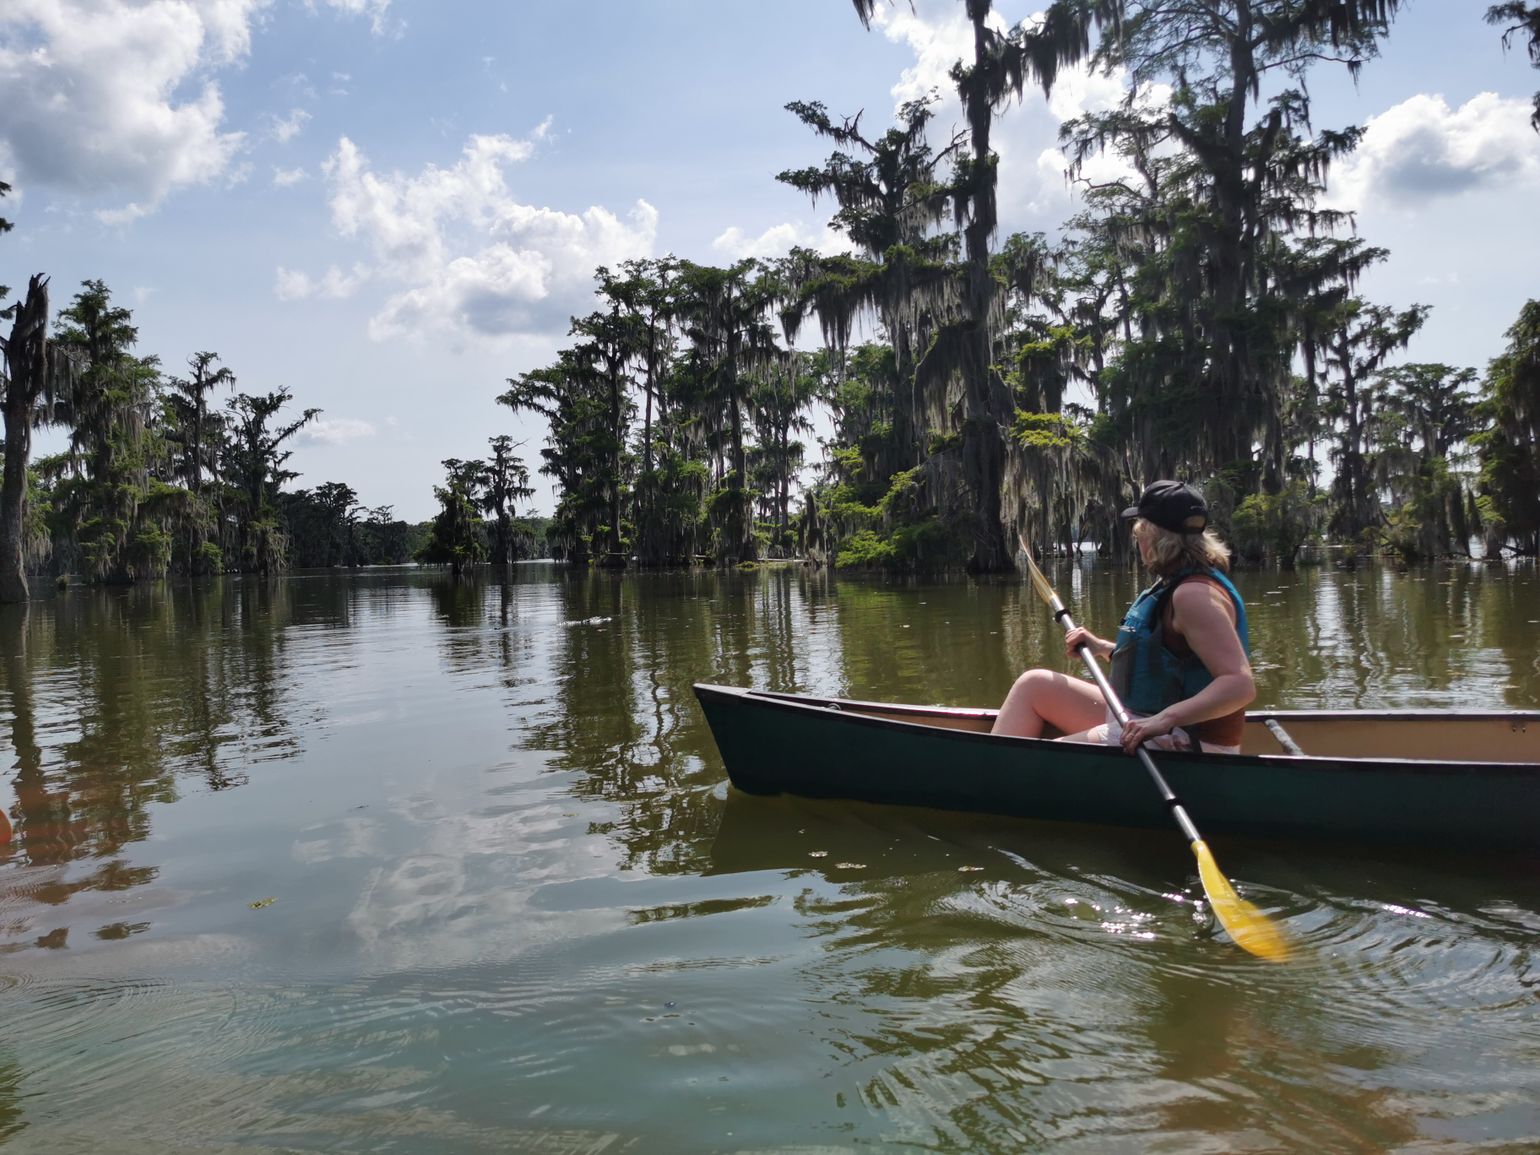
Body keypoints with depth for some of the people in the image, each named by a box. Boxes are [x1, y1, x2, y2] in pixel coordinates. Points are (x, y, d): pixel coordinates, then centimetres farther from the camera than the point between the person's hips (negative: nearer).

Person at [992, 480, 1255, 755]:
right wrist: (1104, 648, 12)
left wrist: (1164, 719, -38)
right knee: (1035, 685, 11)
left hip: (1182, 744, -10)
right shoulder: (1174, 583, 9)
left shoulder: (1193, 594, -22)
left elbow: (1241, 685, -31)